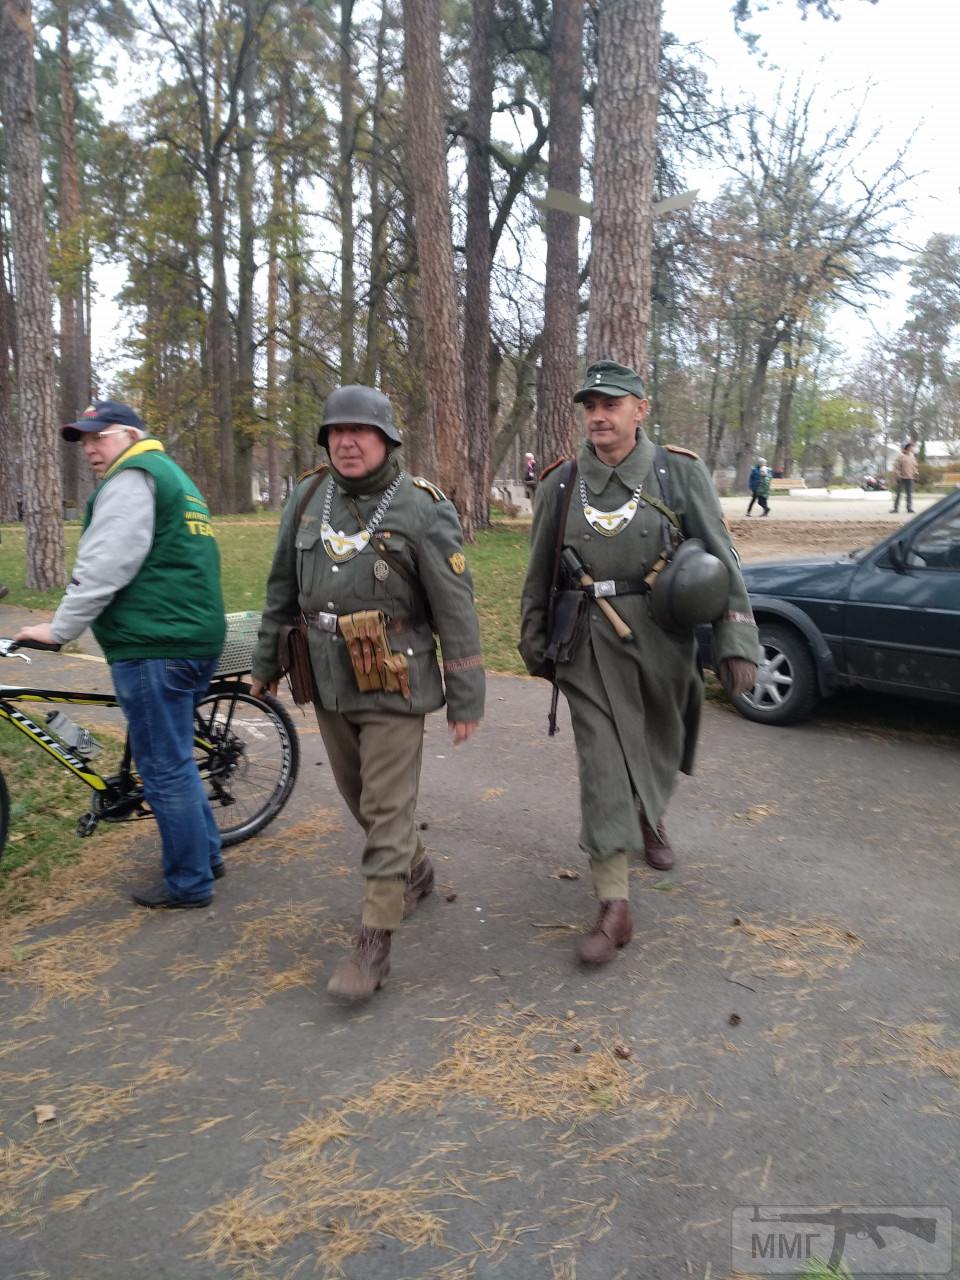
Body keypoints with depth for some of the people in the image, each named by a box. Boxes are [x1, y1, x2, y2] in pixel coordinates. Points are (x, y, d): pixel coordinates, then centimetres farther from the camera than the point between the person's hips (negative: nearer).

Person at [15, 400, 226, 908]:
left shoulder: (132, 478, -8)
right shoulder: (173, 477, 23)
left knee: (164, 769, -1)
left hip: (155, 647, -10)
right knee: (174, 760, 20)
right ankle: (206, 853, 30)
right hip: (195, 640, 10)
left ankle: (189, 883, 9)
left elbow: (102, 568, -17)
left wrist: (58, 629, -10)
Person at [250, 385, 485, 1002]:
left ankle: (375, 941, 8)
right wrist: (267, 660, 18)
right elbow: (283, 587, 14)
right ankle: (415, 871, 43)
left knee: (387, 807, -2)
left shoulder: (423, 509, -12)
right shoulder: (308, 499, 4)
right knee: (358, 795, 19)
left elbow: (456, 609, -11)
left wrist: (467, 697, -11)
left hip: (394, 685, -6)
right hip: (329, 680, 6)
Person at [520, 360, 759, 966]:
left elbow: (722, 558, -3)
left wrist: (738, 641, -9)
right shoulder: (562, 483, 3)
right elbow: (540, 571, 12)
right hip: (591, 644, 0)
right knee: (603, 763, -5)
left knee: (659, 743, 18)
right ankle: (614, 906, 0)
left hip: (664, 637, 1)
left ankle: (650, 818, 52)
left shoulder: (680, 473, -2)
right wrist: (534, 642, 15)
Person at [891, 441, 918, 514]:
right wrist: (897, 474, -18)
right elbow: (896, 466, -12)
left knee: (909, 494, 5)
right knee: (898, 493, 0)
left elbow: (915, 465, 19)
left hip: (909, 478, 5)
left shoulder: (912, 455, 12)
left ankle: (909, 508, 8)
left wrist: (916, 473, 11)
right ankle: (895, 508, 6)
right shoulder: (900, 455, -8)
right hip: (901, 477, -5)